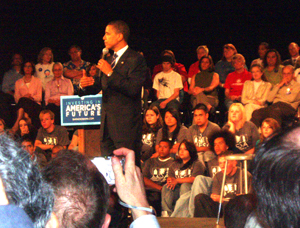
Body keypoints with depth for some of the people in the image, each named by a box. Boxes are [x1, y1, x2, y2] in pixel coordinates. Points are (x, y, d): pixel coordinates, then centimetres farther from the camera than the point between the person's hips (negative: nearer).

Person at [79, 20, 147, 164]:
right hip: (107, 124, 8)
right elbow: (98, 87, 23)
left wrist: (110, 73, -18)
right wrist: (85, 85, 1)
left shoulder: (135, 59, -6)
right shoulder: (109, 60, 19)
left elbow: (133, 89, -18)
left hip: (126, 124, -8)